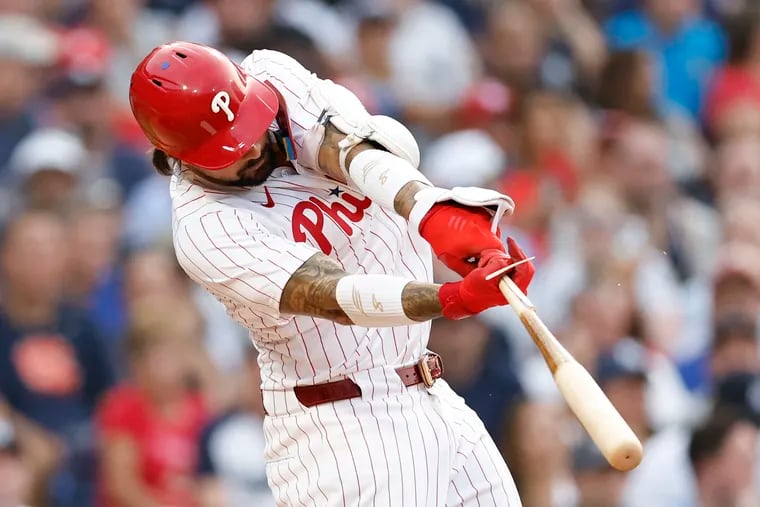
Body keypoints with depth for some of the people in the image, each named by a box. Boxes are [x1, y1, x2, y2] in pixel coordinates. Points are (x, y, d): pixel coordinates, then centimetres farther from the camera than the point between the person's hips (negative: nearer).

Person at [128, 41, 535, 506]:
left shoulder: (274, 78, -4)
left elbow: (350, 149, -22)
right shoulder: (204, 228, -20)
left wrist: (435, 212, -42)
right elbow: (338, 298, -31)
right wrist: (453, 299, -48)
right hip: (339, 427, -6)